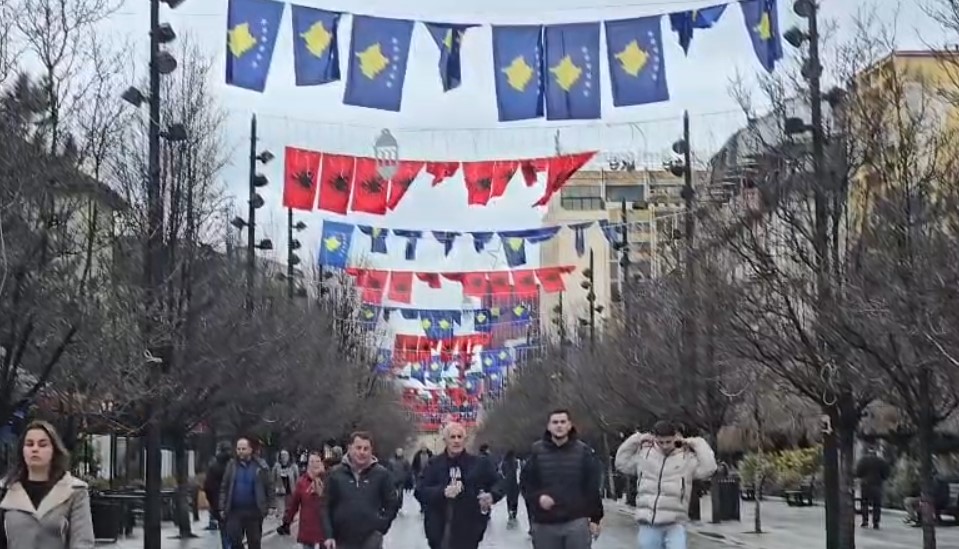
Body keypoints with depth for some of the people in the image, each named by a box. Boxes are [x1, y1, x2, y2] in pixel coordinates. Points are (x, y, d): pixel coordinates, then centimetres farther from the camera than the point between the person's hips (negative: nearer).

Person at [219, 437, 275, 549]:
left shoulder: (260, 466, -3)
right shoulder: (231, 465, 2)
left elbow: (269, 486, 2)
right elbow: (224, 488, 5)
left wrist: (270, 505, -3)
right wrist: (222, 507, 1)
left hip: (254, 511, -1)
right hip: (234, 511, 1)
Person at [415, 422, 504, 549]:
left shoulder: (479, 463, 3)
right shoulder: (434, 464, 2)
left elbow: (498, 483, 10)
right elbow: (420, 492, -6)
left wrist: (492, 496, -13)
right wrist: (443, 492, -23)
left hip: (468, 532, 0)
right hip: (440, 532, 1)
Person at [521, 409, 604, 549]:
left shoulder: (583, 451, 1)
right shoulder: (537, 451, 2)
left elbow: (592, 487, 2)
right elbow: (525, 482, 6)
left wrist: (595, 518, 0)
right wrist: (537, 497, -13)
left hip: (577, 522, -1)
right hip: (545, 524, 1)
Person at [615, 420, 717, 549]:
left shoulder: (687, 458, 1)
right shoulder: (645, 455, 10)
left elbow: (708, 468, -11)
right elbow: (622, 463, 18)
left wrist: (698, 443, -6)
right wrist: (635, 440, 11)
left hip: (674, 525, -3)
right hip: (648, 525, 3)